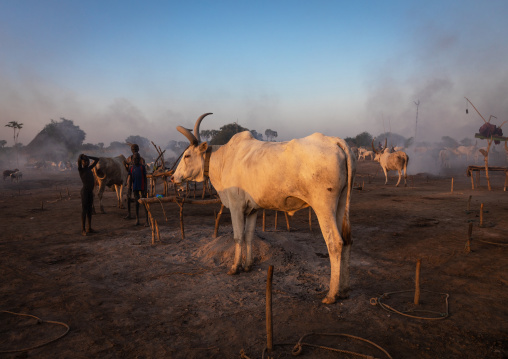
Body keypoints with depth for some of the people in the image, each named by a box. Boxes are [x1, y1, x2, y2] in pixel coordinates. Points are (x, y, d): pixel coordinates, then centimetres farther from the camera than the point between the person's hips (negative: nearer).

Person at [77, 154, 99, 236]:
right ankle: (83, 229, 0)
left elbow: (97, 159, 21)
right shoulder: (80, 169, -5)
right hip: (84, 191, -7)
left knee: (90, 209, 10)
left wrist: (87, 156, 14)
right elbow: (78, 160, -24)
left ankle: (89, 228, 17)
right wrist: (80, 156, -3)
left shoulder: (89, 168, 15)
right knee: (84, 210, -5)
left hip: (90, 191, 7)